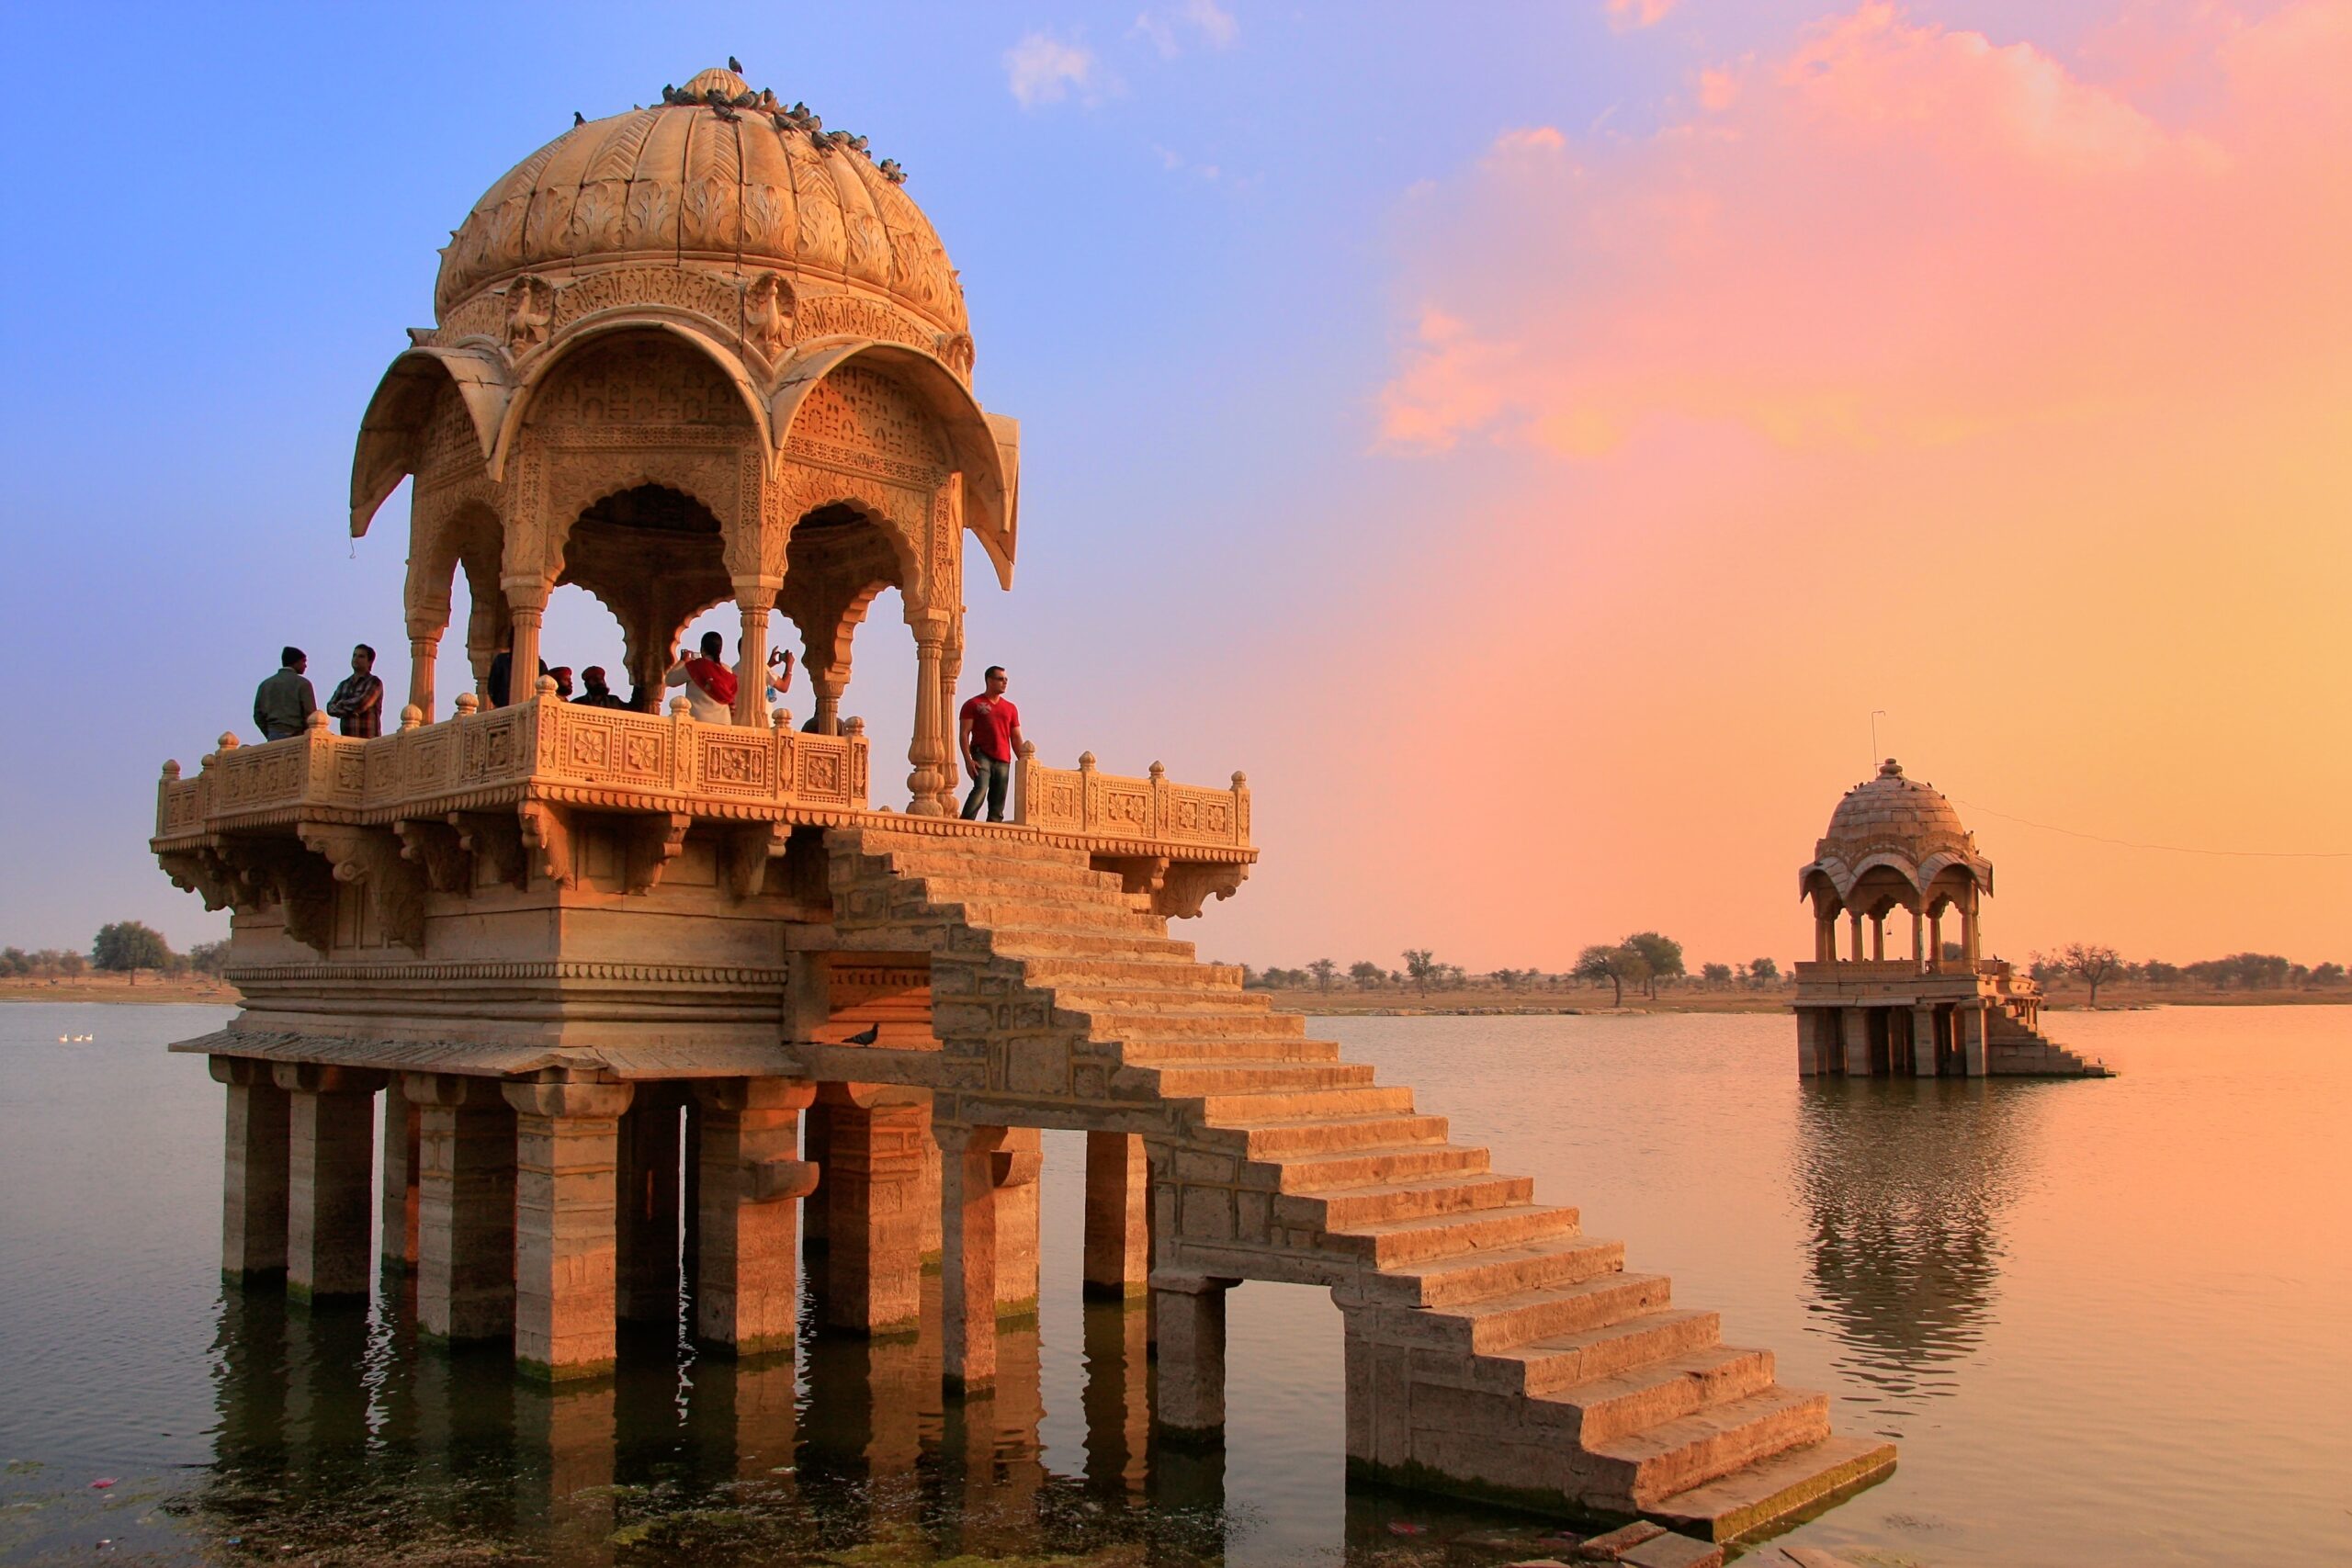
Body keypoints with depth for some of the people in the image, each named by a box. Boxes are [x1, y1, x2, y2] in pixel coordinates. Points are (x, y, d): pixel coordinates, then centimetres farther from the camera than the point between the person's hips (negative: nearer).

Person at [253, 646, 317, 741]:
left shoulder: (266, 684, 14)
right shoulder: (302, 683, -1)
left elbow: (258, 715, 11)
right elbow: (310, 714, -5)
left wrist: (270, 736, 15)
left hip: (273, 737, 4)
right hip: (296, 737, -4)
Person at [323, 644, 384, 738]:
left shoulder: (374, 683, 2)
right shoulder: (344, 684, 19)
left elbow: (361, 704, -13)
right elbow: (331, 708, 9)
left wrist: (342, 703, 5)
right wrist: (350, 711, -10)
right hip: (347, 738, 5)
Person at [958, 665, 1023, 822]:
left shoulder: (1011, 708, 19)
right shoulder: (973, 704, 5)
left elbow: (1016, 738, 19)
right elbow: (964, 733, -1)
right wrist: (968, 759, -14)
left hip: (1003, 760, 5)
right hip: (982, 756, -5)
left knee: (998, 803, 1)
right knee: (981, 788, -27)